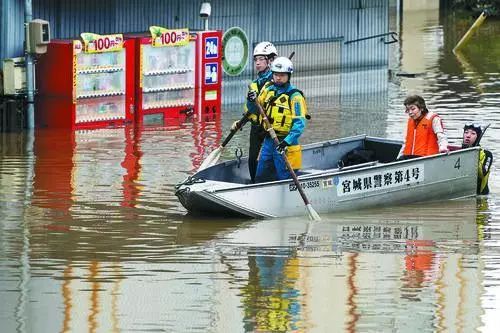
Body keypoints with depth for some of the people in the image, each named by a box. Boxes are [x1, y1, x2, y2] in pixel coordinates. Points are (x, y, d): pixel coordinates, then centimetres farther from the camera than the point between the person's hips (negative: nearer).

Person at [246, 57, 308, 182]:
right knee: (261, 177, 12)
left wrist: (287, 142, -27)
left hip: (284, 143, -7)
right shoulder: (268, 91, 9)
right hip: (268, 141, 7)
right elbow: (255, 110, 13)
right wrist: (251, 101, -10)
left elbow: (299, 123, -17)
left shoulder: (294, 96, -11)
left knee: (285, 178, -3)